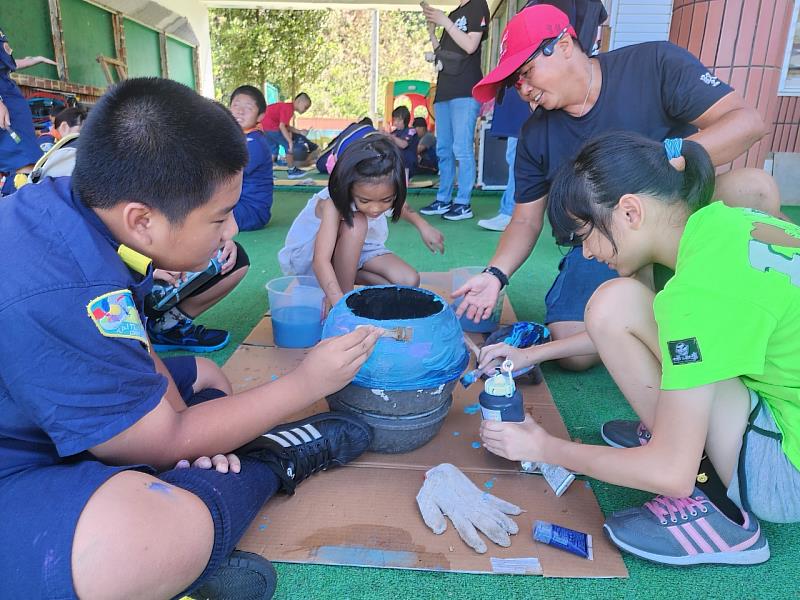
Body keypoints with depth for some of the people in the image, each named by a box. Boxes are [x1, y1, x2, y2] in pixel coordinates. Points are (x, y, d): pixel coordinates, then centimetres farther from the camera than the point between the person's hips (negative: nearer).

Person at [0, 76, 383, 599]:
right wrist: (305, 384, -14)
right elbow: (167, 443, -20)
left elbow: (136, 350, 7)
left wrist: (182, 424, -6)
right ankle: (272, 462, -3)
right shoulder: (62, 302, -33)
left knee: (205, 377, 15)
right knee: (163, 535, -36)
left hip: (43, 428, 9)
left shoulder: (66, 199, -7)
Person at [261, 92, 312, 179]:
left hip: (263, 125, 10)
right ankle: (292, 171, 10)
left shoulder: (287, 106, 16)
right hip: (271, 126, -10)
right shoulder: (289, 109, -15)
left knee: (273, 150, 17)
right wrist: (290, 142, -23)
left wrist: (299, 132, 9)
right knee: (289, 146, 0)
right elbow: (282, 126, -22)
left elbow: (286, 126, 15)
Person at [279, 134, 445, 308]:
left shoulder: (383, 192, -21)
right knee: (356, 223, -37)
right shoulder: (333, 203, -37)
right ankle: (346, 296, -23)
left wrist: (423, 226, 7)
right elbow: (320, 261, -46)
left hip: (356, 247, 5)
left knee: (410, 281, -16)